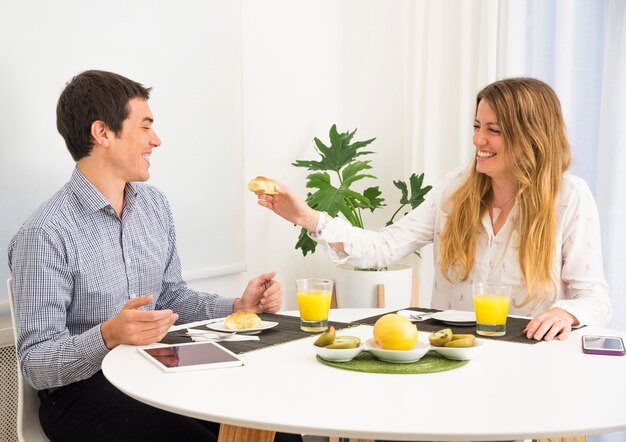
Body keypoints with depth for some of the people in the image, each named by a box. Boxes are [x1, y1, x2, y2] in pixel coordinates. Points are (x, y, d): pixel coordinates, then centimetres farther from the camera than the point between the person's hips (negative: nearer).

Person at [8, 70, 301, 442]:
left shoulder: (155, 205, 7)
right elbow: (36, 364, -16)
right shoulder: (45, 235, -17)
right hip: (82, 389, -6)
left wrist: (238, 307, 2)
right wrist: (109, 336, -34)